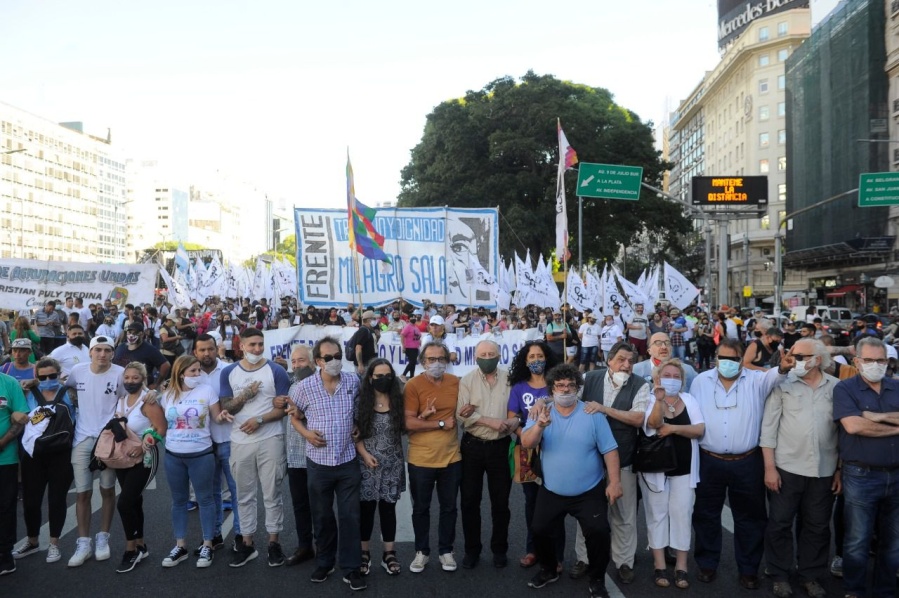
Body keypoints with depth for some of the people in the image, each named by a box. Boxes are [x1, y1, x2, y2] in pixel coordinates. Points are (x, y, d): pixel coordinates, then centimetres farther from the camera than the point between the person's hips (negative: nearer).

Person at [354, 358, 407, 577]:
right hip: (367, 463, -1)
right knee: (366, 508, 6)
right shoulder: (361, 401, -4)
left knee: (388, 508, 9)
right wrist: (365, 455, -12)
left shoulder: (398, 400, 2)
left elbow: (404, 427, 7)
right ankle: (364, 553, 19)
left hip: (392, 464, 2)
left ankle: (389, 554, 18)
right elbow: (355, 433, -3)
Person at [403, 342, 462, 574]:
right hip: (421, 460, -3)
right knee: (421, 508, 13)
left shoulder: (456, 382, 1)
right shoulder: (413, 385, -12)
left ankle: (446, 550, 31)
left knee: (449, 507, 14)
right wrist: (441, 424, -15)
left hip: (451, 457, 3)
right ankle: (421, 551, 30)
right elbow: (409, 423, -19)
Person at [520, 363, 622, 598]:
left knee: (599, 532, -10)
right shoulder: (542, 413, -7)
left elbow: (609, 450, -8)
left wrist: (614, 482, -15)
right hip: (551, 492, 2)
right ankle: (549, 570, 34)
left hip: (589, 493, -2)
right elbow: (526, 443, -20)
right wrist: (540, 425, -39)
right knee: (539, 531, 6)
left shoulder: (593, 414, -9)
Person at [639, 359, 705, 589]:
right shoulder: (651, 400, -7)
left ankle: (681, 568, 14)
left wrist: (674, 428, -19)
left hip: (683, 468, 2)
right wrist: (659, 399, -43)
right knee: (657, 515, 6)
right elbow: (654, 423, -26)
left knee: (682, 515, 5)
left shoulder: (689, 399, 3)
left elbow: (700, 429, -7)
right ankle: (660, 566, 15)